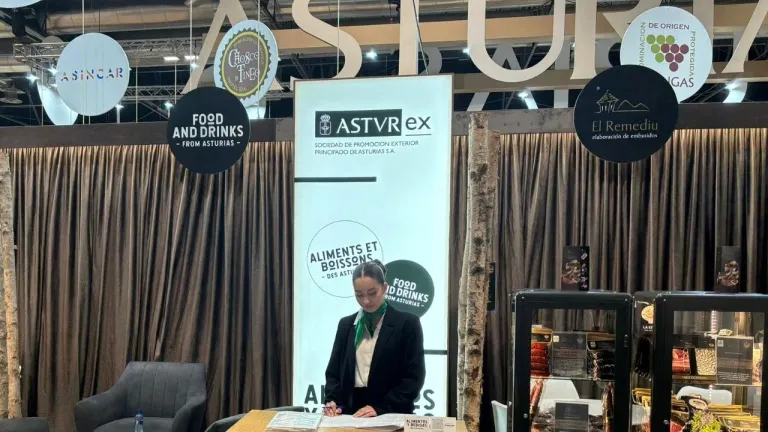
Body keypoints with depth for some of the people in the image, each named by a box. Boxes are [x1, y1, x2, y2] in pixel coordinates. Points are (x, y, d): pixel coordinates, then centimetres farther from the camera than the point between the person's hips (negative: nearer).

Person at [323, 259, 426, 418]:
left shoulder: (407, 323, 1)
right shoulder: (346, 324, 13)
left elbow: (414, 378, -4)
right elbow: (334, 371, 15)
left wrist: (380, 409, -14)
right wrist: (333, 401, -4)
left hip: (391, 416, -3)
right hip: (350, 413, 3)